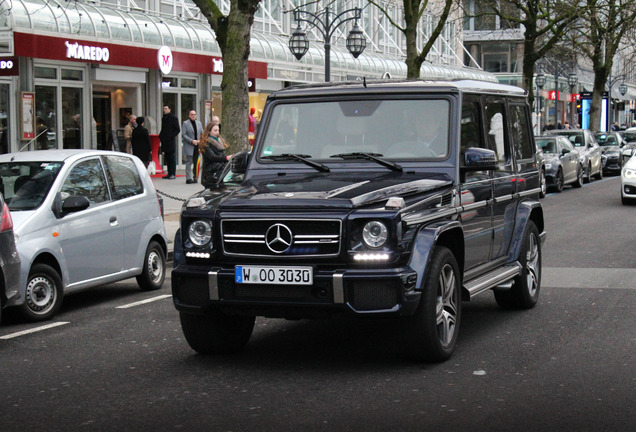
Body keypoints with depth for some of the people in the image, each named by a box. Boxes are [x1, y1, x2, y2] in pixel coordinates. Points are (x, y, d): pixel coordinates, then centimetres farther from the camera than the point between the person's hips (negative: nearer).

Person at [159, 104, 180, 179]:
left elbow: (178, 129, -7)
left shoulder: (173, 118, -4)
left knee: (172, 158, -6)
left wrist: (172, 136, -14)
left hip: (171, 141, -7)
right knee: (167, 158, 8)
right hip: (164, 141, 7)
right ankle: (169, 173, 12)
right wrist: (161, 136, 11)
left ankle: (173, 174, -5)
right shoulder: (164, 118, 17)